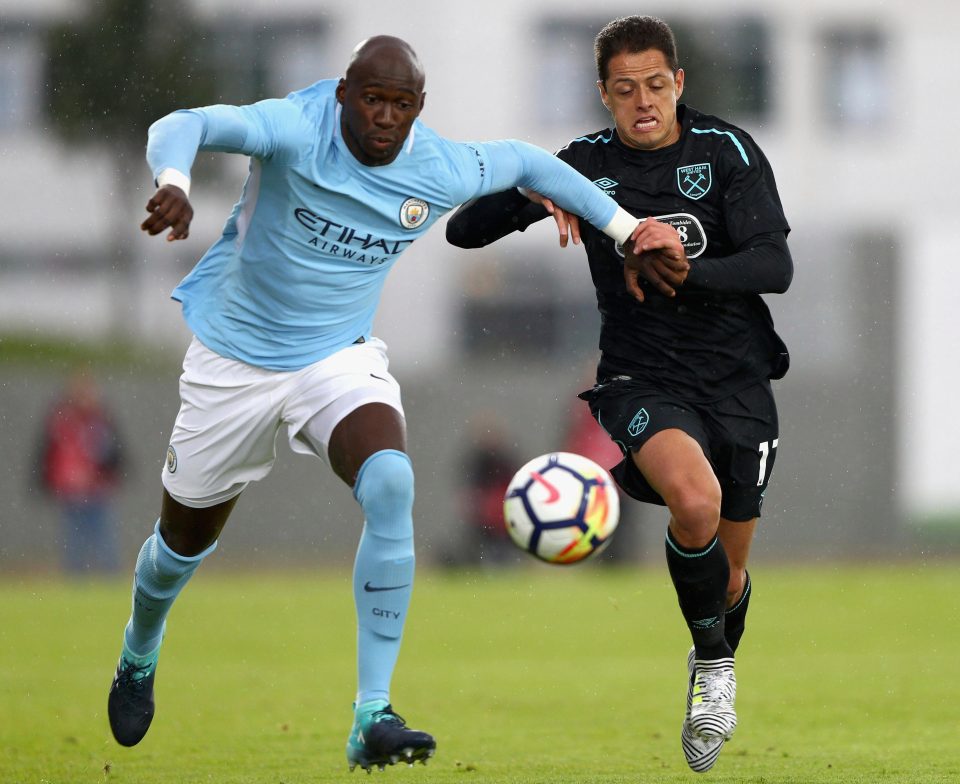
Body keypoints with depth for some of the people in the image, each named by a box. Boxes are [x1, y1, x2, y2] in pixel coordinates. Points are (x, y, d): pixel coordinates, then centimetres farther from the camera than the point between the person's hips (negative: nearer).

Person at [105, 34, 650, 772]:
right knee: (187, 537, 13)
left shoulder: (442, 171, -12)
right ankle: (138, 658, 51)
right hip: (235, 358, -1)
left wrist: (629, 229, 10)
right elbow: (183, 126, -40)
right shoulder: (296, 130, -24)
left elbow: (527, 163, 9)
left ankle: (372, 718, -29)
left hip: (340, 359, 1)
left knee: (391, 485, -29)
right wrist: (173, 182, -64)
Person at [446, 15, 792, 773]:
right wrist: (533, 189, -19)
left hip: (737, 382, 1)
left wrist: (688, 270, -30)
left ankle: (720, 671, 45)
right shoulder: (588, 163, 0)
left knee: (728, 577, 11)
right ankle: (711, 662, -9)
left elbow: (776, 266, -13)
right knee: (695, 499, -33)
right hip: (642, 380, -1)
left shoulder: (728, 150, -4)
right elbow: (463, 232, 0)